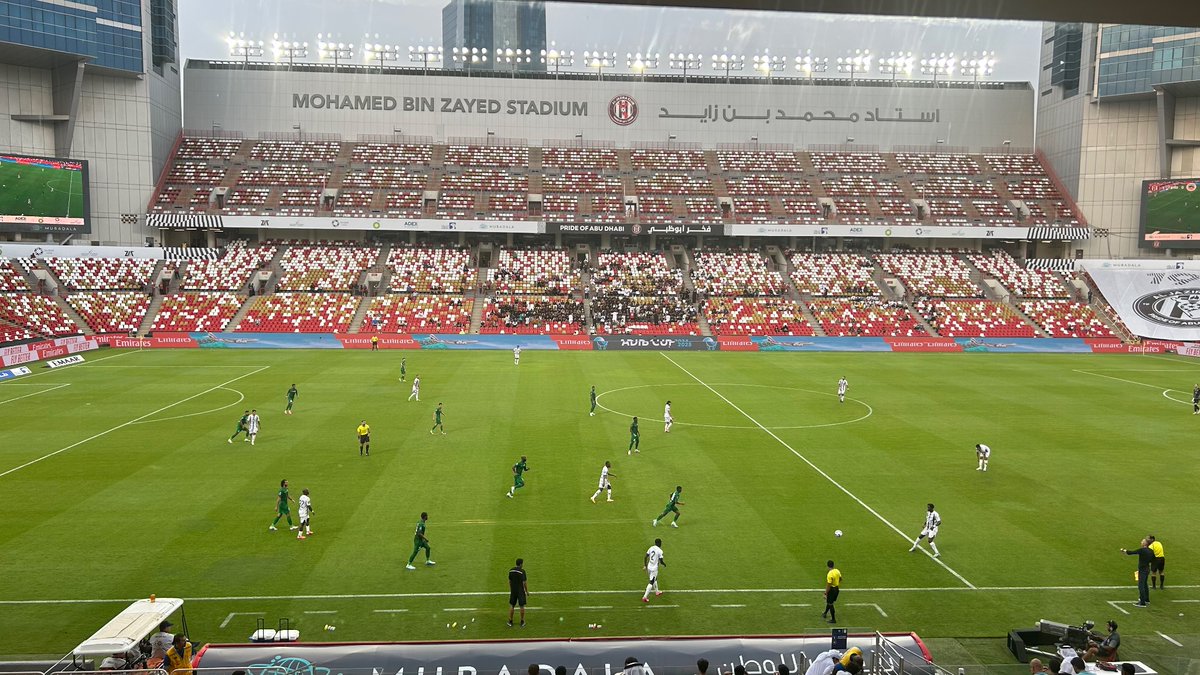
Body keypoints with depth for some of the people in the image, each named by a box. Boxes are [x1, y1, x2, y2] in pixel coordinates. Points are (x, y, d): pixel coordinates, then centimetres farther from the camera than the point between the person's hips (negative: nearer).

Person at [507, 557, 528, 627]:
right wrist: (527, 592, -4)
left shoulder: (511, 570, -1)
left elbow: (509, 581, 7)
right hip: (521, 591, -4)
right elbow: (525, 583, -14)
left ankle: (510, 622, 18)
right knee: (522, 606, 8)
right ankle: (522, 622, 16)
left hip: (513, 591, 4)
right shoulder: (522, 571, -16)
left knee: (512, 606, 13)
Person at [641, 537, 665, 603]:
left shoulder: (651, 548, 3)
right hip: (654, 568, -7)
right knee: (651, 583, -2)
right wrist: (664, 564, 8)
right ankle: (645, 597, -6)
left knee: (655, 579, 28)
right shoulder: (660, 551, -15)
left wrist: (645, 565, 16)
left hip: (649, 567, 7)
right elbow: (661, 561, -14)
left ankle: (657, 592, 46)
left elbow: (646, 557, 5)